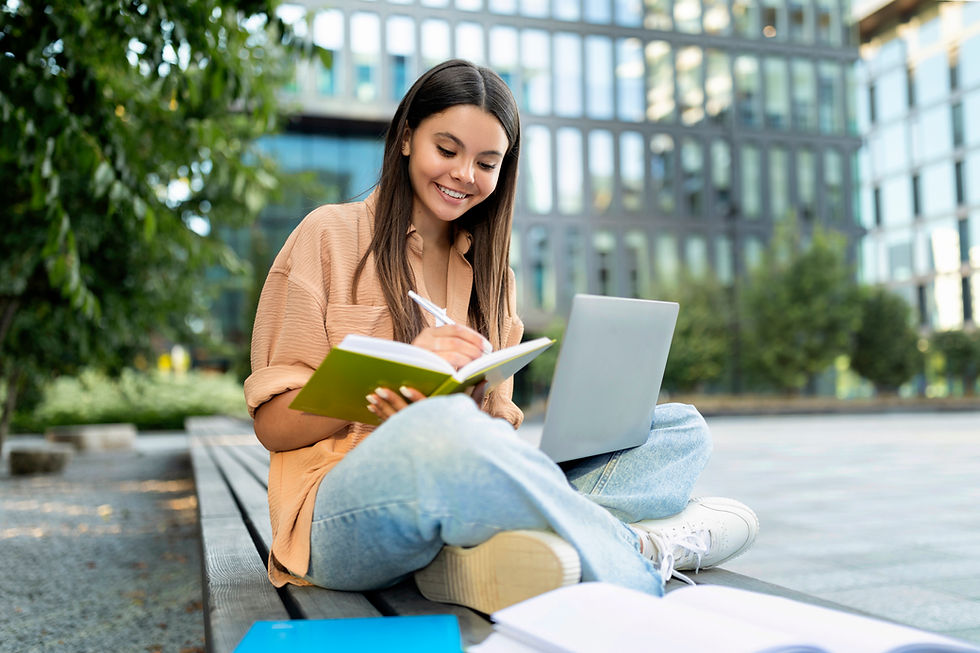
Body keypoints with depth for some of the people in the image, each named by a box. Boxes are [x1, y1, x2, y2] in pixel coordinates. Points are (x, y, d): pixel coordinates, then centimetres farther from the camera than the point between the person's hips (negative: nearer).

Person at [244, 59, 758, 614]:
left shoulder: (491, 273, 18)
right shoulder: (331, 235, 3)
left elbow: (497, 421, 12)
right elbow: (273, 424, -1)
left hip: (470, 491, 6)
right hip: (346, 508, -5)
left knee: (682, 428, -8)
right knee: (442, 425, -40)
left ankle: (480, 555, -33)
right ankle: (640, 550, -21)